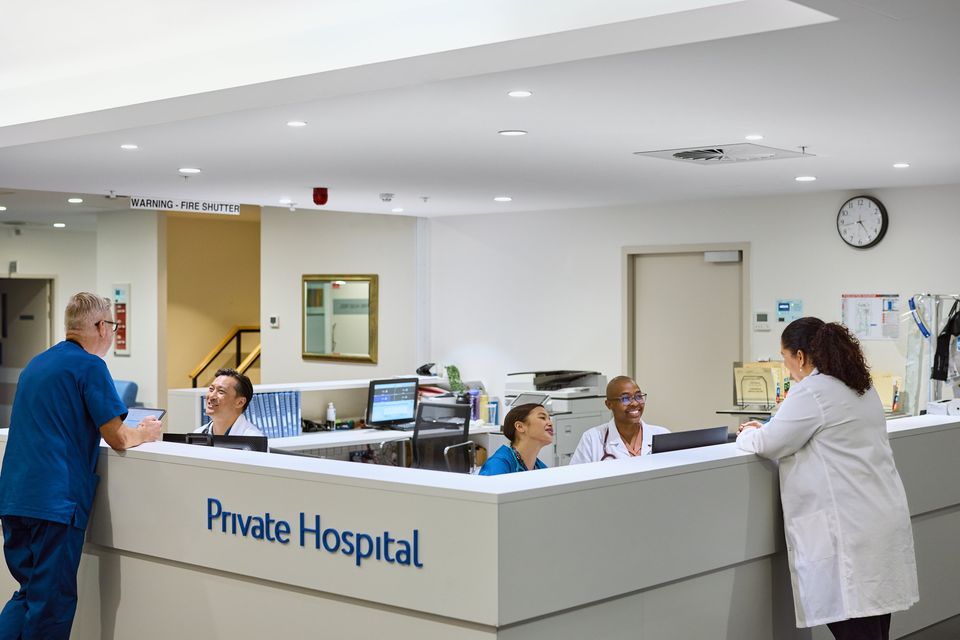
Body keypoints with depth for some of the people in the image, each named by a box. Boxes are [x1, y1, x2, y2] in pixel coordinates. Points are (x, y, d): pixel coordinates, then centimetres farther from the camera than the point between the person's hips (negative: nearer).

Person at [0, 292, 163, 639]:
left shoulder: (36, 364, 18)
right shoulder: (90, 365, -7)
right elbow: (117, 438, -8)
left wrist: (129, 430, 30)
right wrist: (144, 433, 14)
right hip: (54, 502, -8)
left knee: (30, 592, 17)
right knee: (52, 602, 1)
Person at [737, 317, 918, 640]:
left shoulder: (812, 392, -12)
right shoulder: (863, 389, 17)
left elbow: (768, 444, -6)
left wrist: (747, 434, 14)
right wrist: (767, 430, 28)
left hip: (851, 529, -9)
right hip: (883, 520, 9)